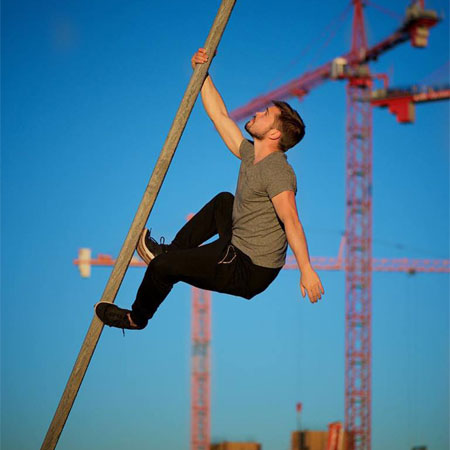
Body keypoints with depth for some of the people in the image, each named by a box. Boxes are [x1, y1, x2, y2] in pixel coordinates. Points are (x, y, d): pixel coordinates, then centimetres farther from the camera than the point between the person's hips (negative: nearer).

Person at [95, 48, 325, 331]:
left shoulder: (277, 172, -24)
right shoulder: (250, 154, 5)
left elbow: (290, 219, -37)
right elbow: (220, 115, 15)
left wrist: (306, 269, -46)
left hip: (250, 272, -10)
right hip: (239, 247, 10)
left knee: (161, 267, -8)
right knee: (224, 201, 34)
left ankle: (136, 318, 22)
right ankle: (172, 251, 46)